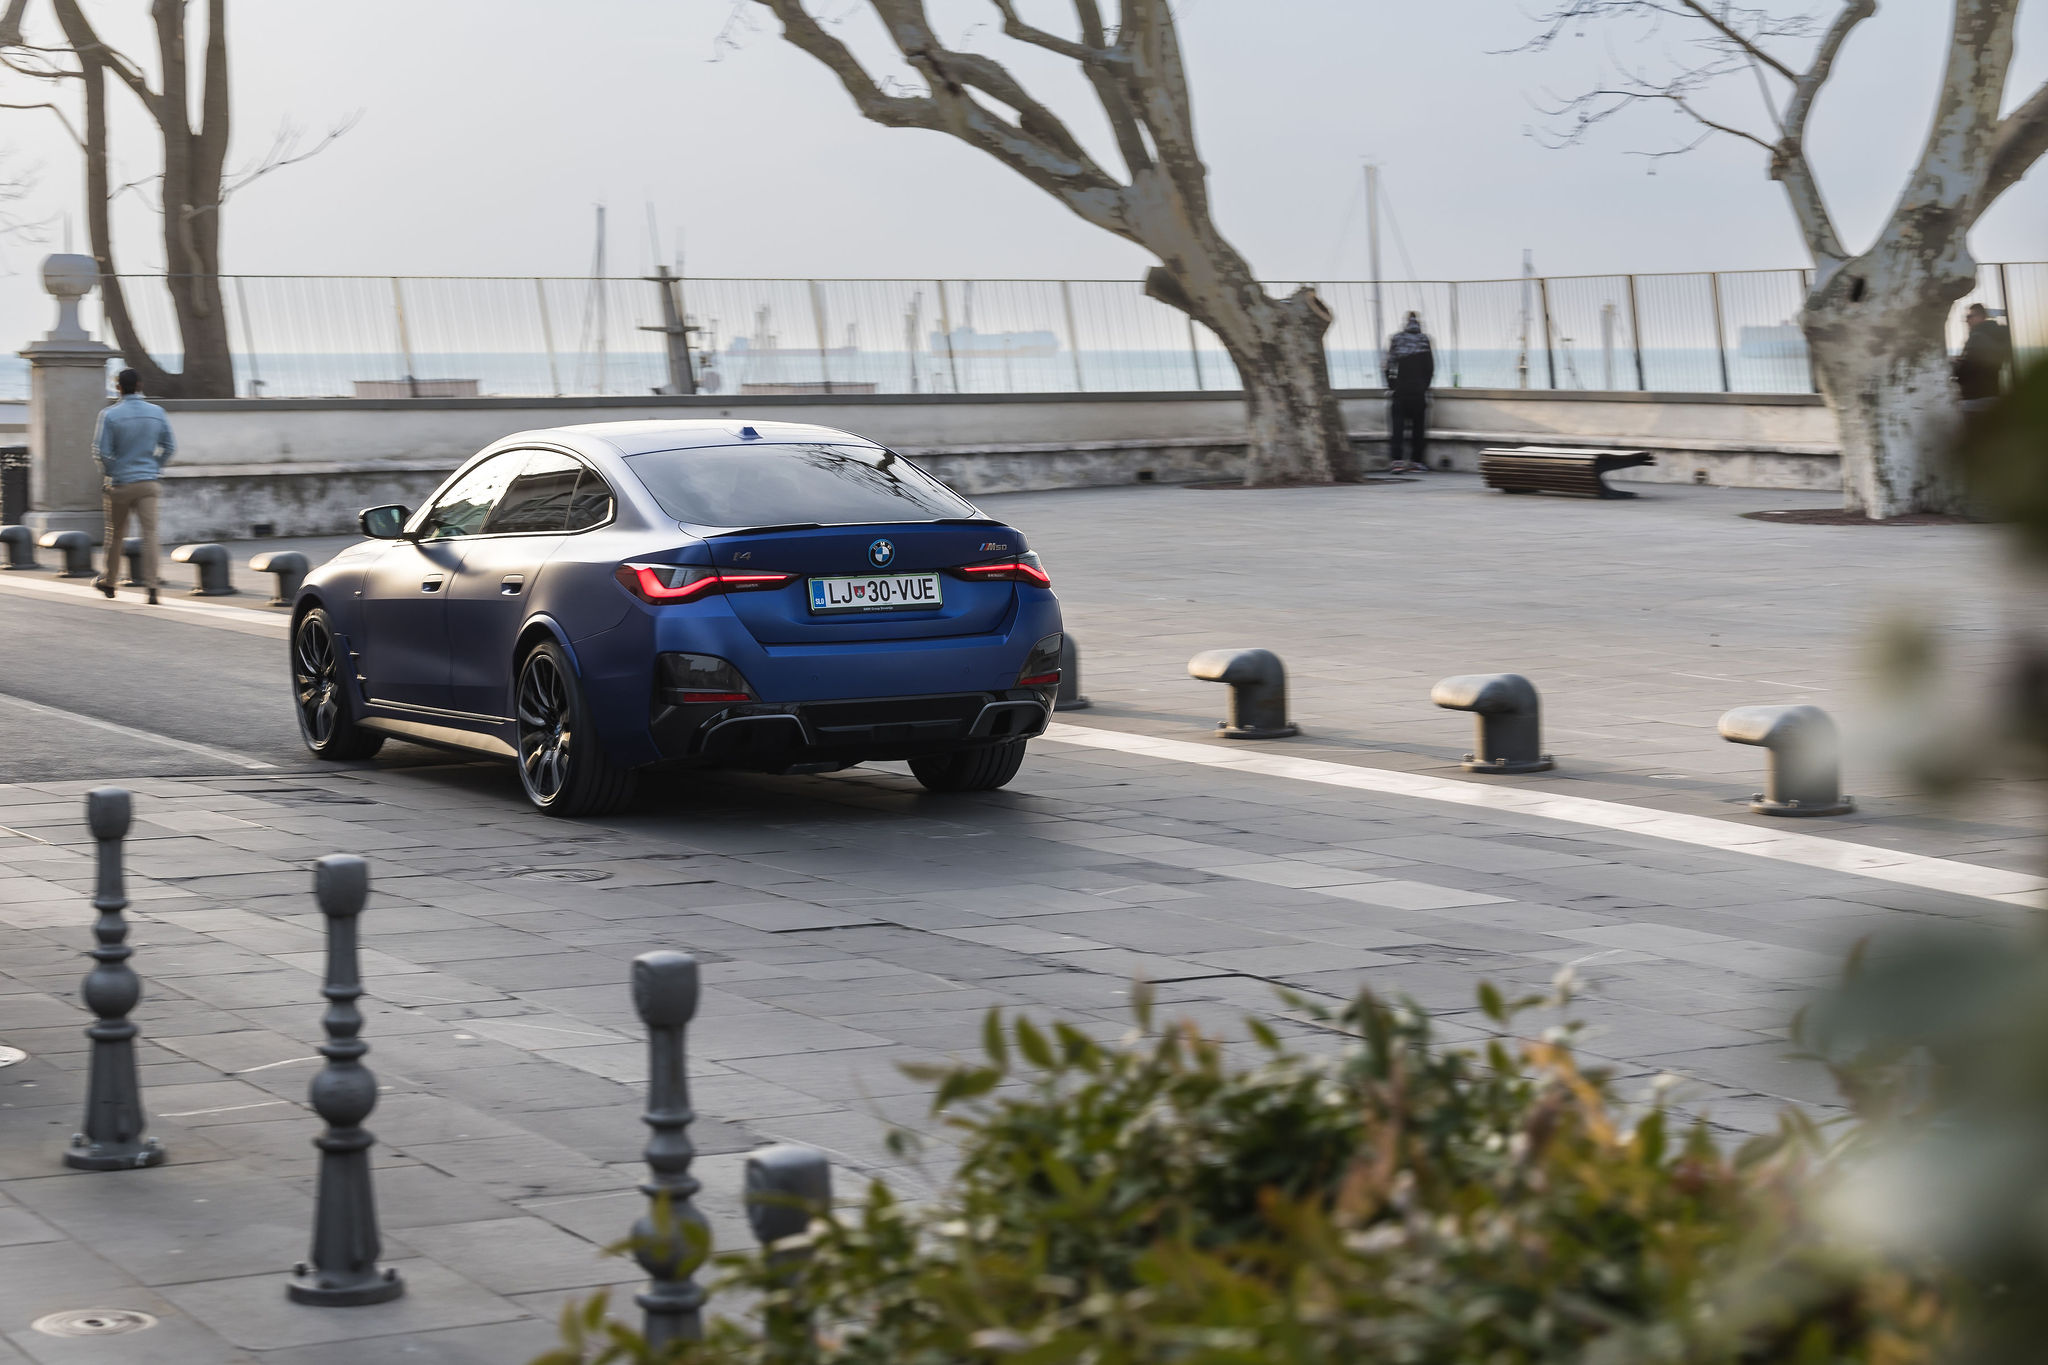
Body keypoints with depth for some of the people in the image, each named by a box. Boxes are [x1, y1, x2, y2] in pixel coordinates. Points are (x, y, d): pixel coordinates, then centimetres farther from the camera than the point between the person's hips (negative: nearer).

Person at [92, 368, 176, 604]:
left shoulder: (110, 415, -9)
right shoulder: (157, 413, 2)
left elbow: (101, 451, -10)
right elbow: (170, 447, 7)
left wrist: (110, 472, 6)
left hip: (120, 484, -1)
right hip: (148, 482, 1)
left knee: (115, 533, 14)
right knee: (150, 533, -4)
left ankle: (109, 582, 30)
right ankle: (151, 587, -16)